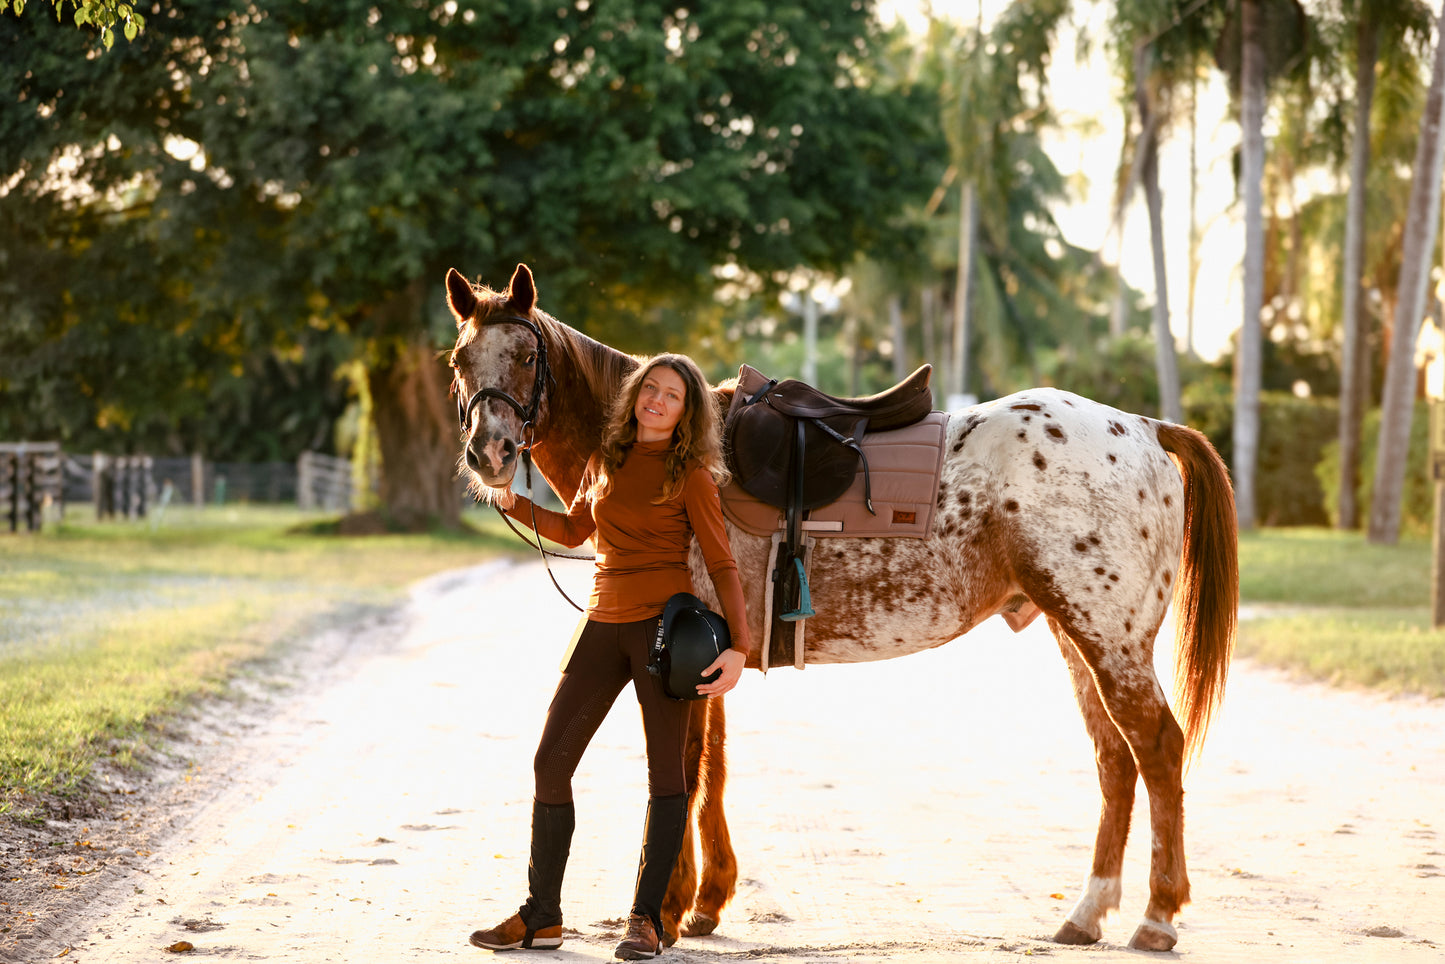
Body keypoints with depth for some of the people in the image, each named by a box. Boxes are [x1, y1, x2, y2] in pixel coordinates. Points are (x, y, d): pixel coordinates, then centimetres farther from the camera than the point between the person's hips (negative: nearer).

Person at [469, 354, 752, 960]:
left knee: (665, 771, -1)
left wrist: (737, 648, -14)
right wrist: (512, 502, 10)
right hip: (603, 623, 5)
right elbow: (573, 530, 25)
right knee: (550, 763, 2)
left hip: (664, 621, -5)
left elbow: (722, 565, -5)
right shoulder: (605, 460, 11)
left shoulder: (690, 474, -3)